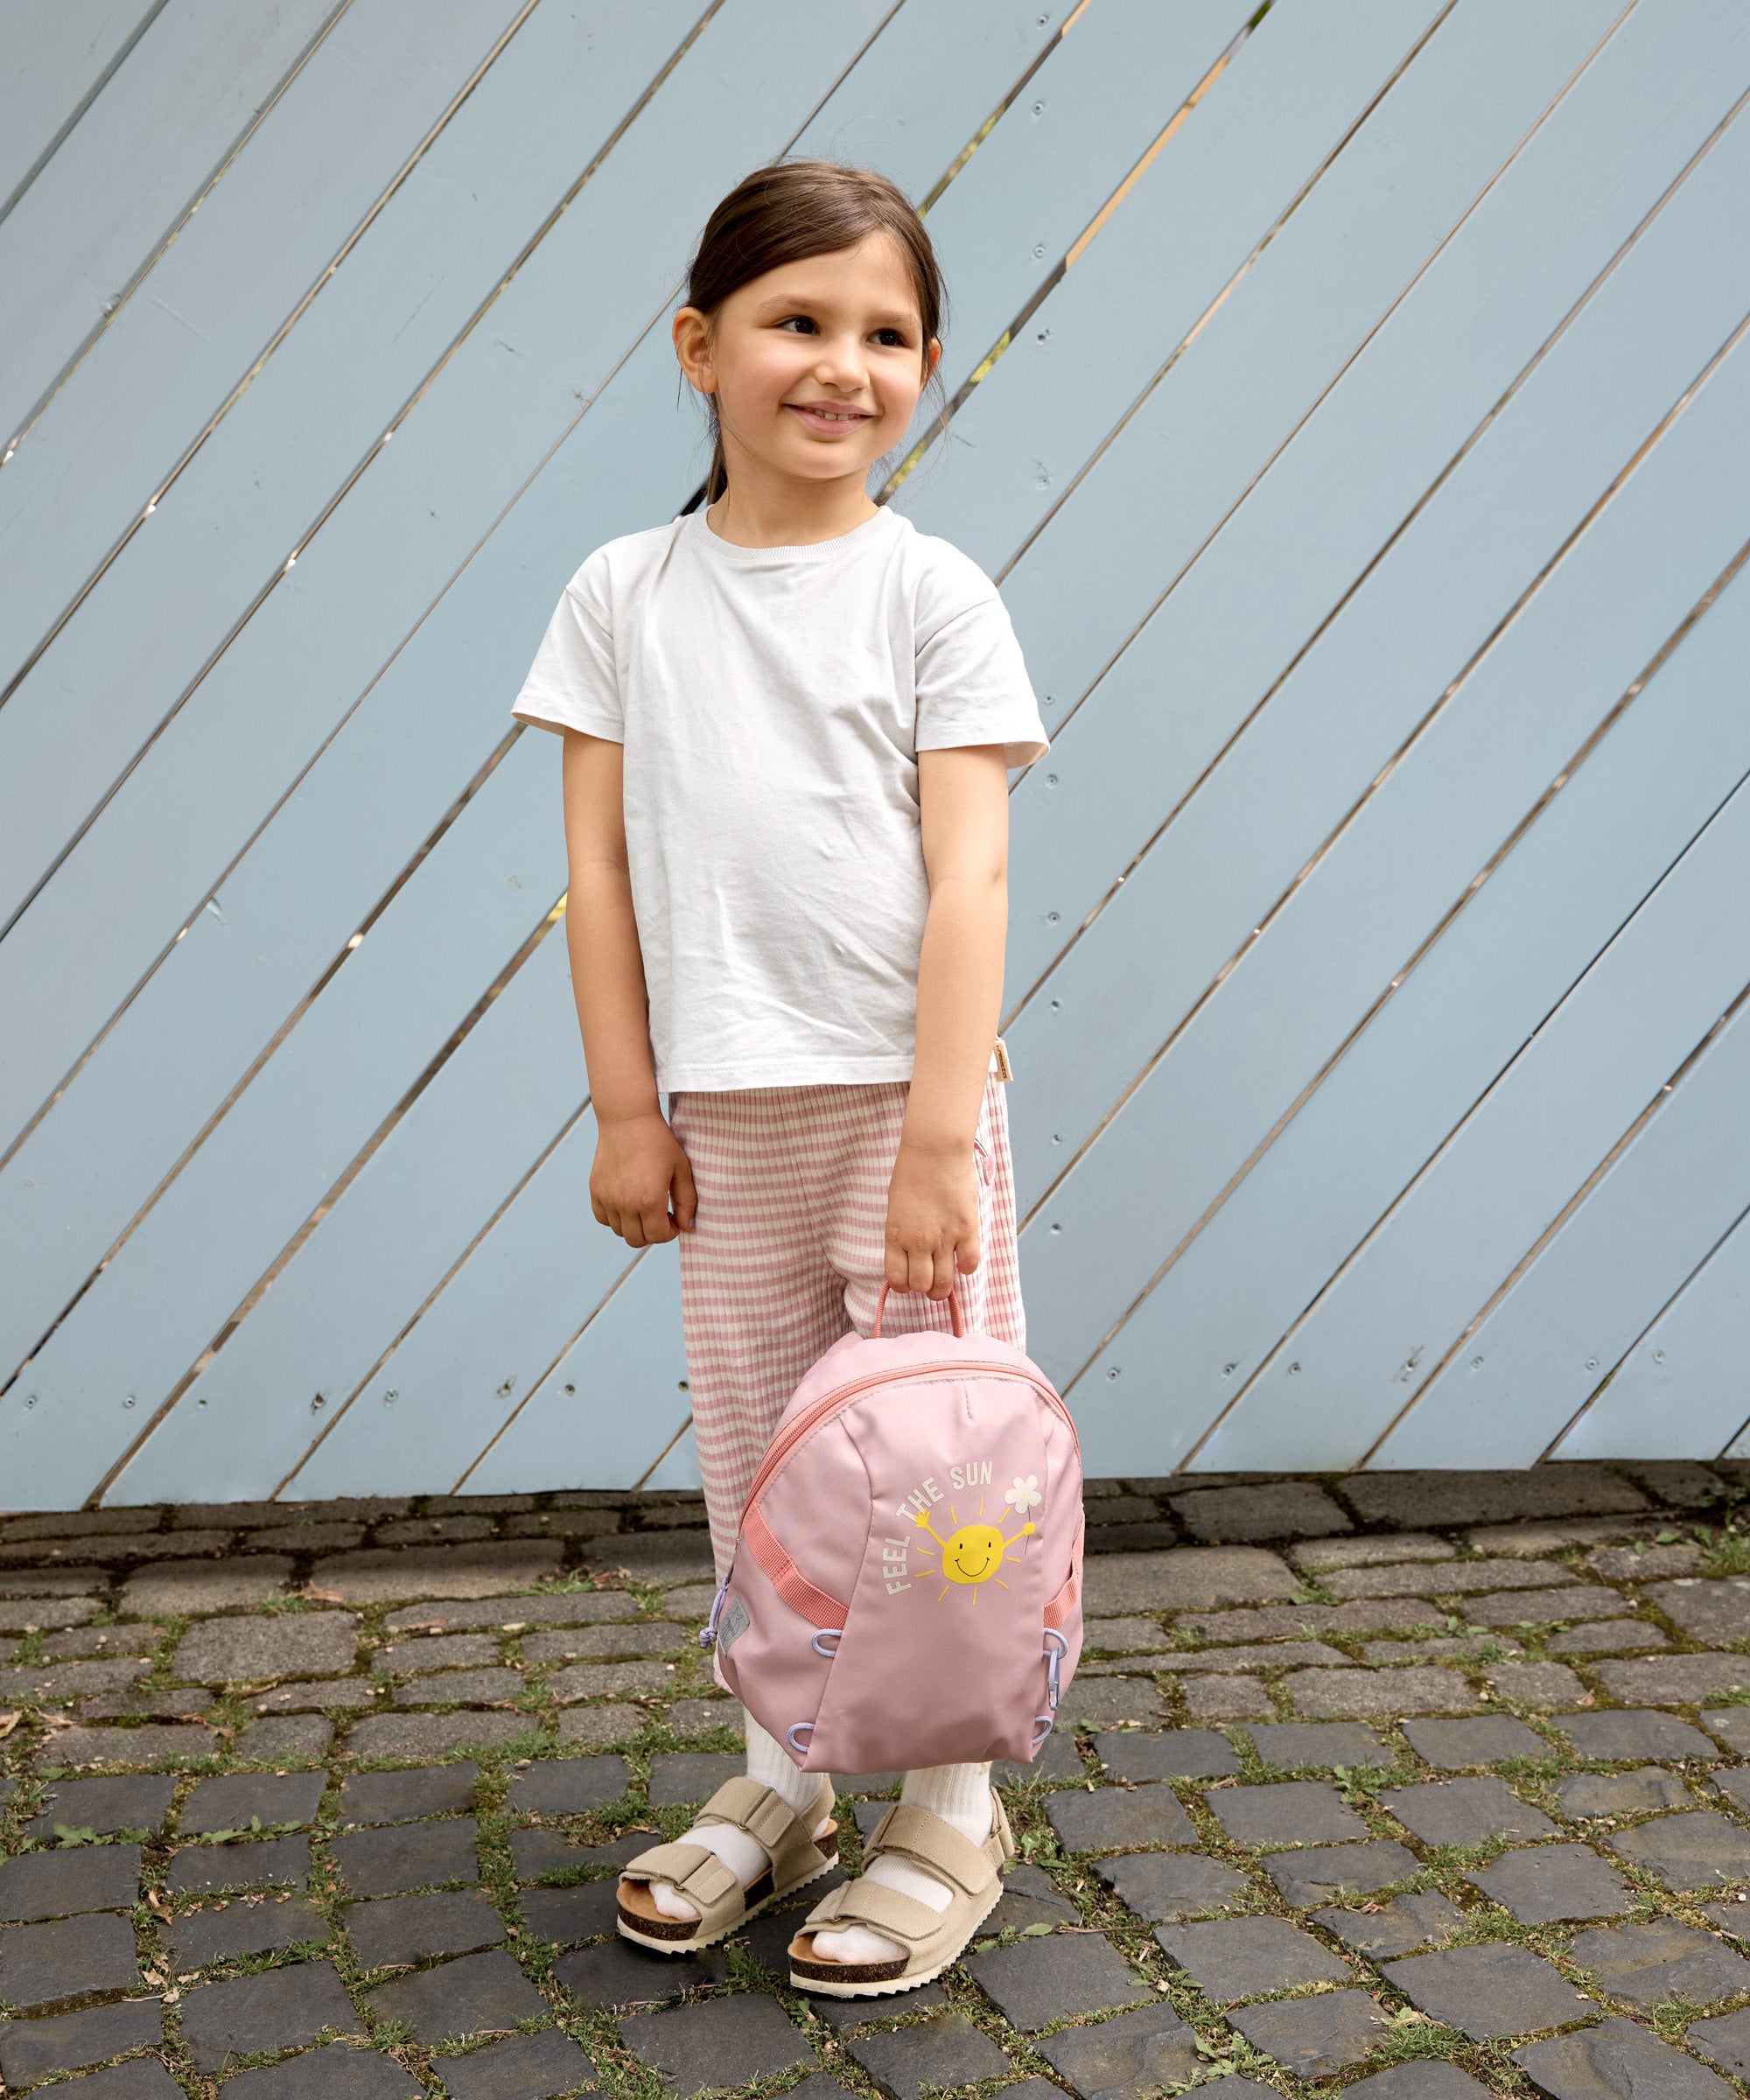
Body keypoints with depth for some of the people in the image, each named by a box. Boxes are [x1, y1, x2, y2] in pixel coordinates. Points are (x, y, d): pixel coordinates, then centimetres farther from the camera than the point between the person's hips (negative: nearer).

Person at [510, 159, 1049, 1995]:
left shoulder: (932, 593, -4)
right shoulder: (622, 595, 3)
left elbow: (969, 875, -10)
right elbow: (598, 862, 2)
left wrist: (935, 1140, -16)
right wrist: (626, 1110, -1)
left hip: (902, 1097, -3)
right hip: (724, 1114, 3)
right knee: (756, 1459, 14)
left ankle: (951, 1815, 22)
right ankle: (780, 1785, 32)